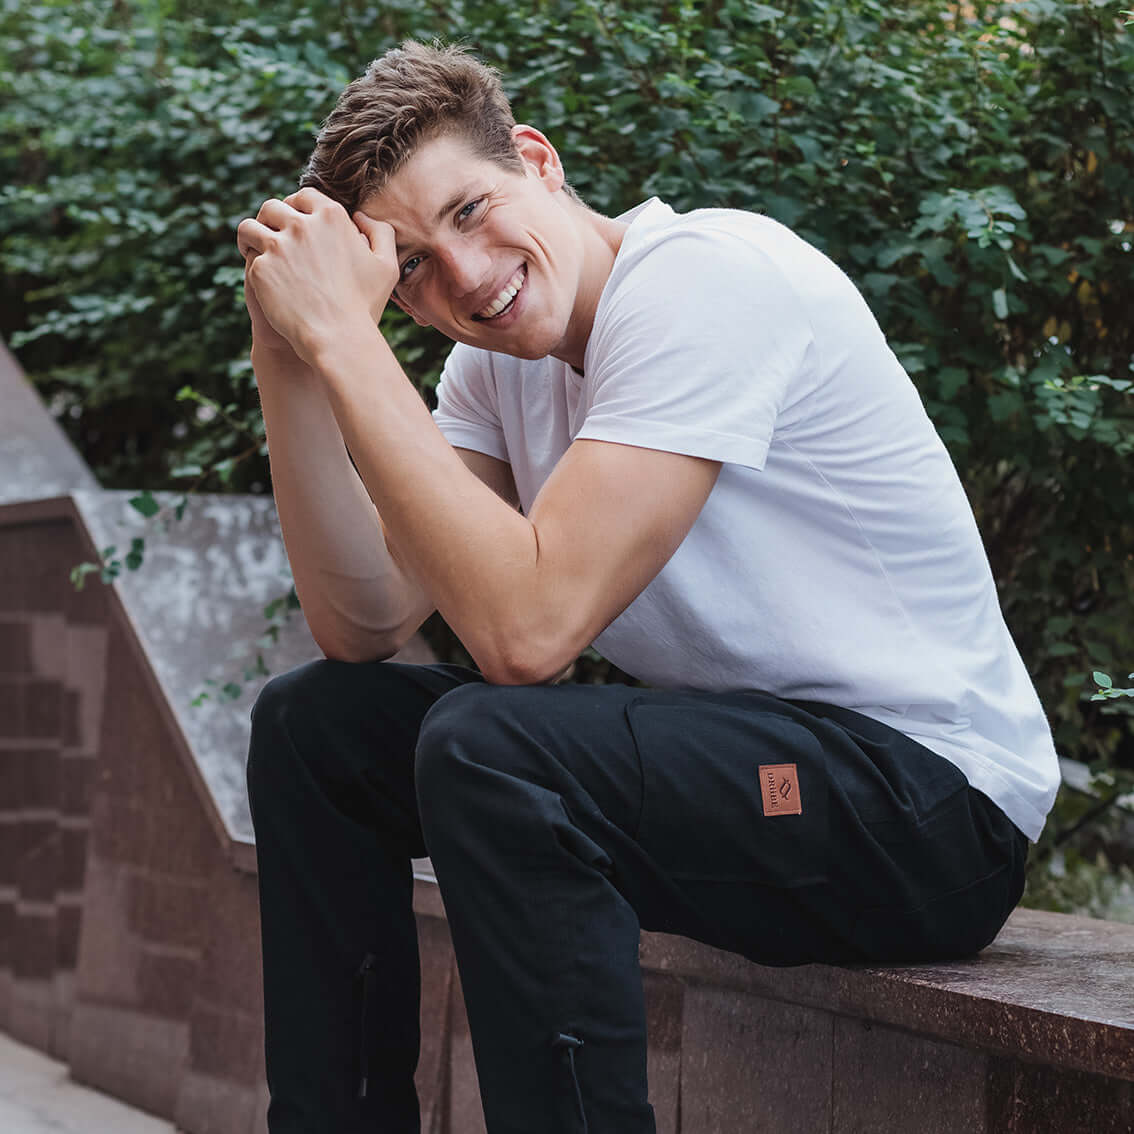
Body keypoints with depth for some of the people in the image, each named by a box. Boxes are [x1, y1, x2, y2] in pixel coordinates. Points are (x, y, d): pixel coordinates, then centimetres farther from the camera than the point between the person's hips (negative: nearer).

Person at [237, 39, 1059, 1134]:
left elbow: (526, 629, -29)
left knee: (484, 747, -30)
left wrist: (343, 336, -24)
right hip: (731, 746, 9)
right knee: (313, 722, 6)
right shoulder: (501, 352, 6)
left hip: (934, 802, -9)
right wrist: (290, 349, -10)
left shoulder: (706, 276, -20)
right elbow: (362, 627, -2)